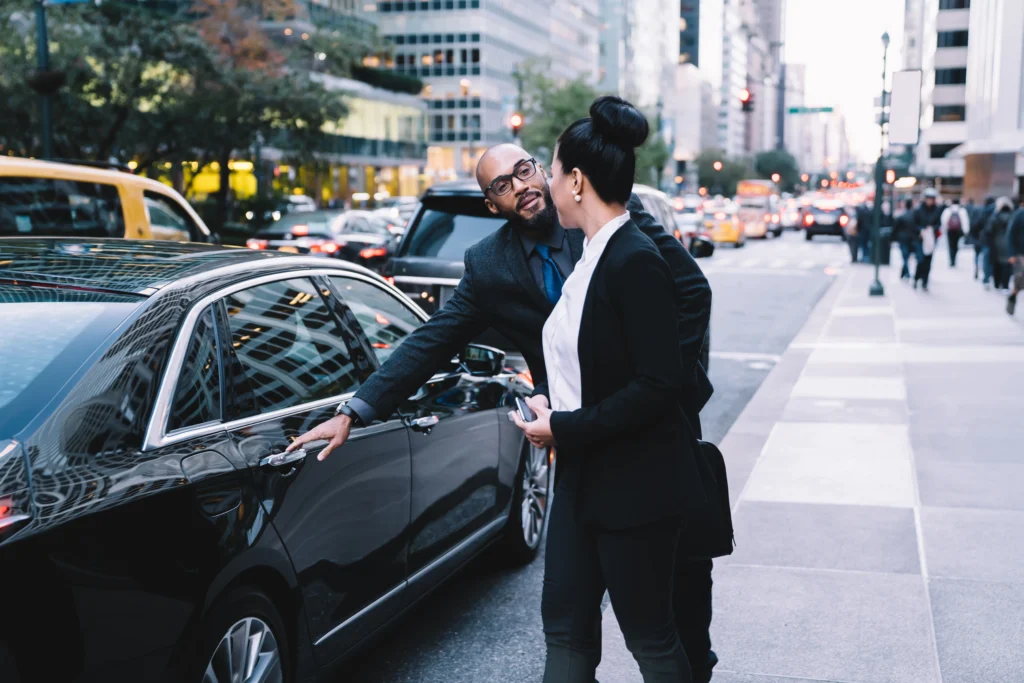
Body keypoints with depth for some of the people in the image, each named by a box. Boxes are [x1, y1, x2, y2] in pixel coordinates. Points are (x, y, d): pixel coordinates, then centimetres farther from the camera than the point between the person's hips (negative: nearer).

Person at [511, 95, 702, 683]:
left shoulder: (636, 262, -20)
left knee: (649, 635, 8)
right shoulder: (593, 257, 10)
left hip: (634, 485, -9)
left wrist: (565, 427, -19)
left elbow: (659, 386, -24)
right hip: (585, 478, 9)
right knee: (566, 627, 13)